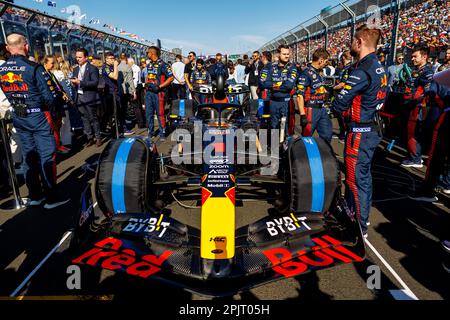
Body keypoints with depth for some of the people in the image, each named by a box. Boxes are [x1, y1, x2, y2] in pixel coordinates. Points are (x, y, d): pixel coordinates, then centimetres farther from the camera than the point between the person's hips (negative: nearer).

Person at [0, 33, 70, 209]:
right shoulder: (34, 68, -16)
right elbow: (49, 96, -17)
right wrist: (49, 109, 2)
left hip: (18, 117, 6)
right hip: (38, 116, -6)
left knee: (29, 155, 14)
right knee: (47, 156, 0)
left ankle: (34, 196, 23)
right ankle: (52, 198, 4)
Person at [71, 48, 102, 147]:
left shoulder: (92, 68, -6)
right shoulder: (76, 69, 16)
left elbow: (95, 83, -17)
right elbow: (75, 82, 22)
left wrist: (80, 82, -20)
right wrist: (73, 83, 1)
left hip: (89, 97, -6)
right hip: (79, 97, 6)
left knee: (93, 118, -1)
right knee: (85, 119, 8)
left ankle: (98, 138, 9)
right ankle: (90, 138, 15)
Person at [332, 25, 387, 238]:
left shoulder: (362, 71, -22)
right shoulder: (379, 68, 9)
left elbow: (338, 105, -21)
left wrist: (337, 104, 2)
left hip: (360, 132, -10)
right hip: (373, 128, 10)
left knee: (356, 179, 0)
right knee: (364, 175, 20)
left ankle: (359, 226, 11)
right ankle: (360, 215, 36)